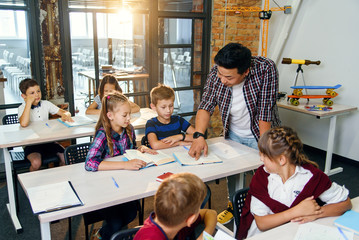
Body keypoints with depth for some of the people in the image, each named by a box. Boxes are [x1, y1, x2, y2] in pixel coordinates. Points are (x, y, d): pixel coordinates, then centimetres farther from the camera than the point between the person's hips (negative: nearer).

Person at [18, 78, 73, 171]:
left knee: (66, 157, -16)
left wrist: (66, 115, -20)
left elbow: (65, 112, 6)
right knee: (36, 162, -30)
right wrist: (29, 103, -22)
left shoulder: (46, 104, 5)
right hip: (31, 143, -3)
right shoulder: (22, 108, -6)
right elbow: (23, 124, -28)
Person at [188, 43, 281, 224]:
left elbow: (265, 112, -29)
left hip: (259, 134, -3)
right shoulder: (216, 73, -20)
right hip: (232, 133, 4)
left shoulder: (266, 69, -31)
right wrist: (199, 136, -30)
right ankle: (233, 206, 41)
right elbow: (206, 105, -15)